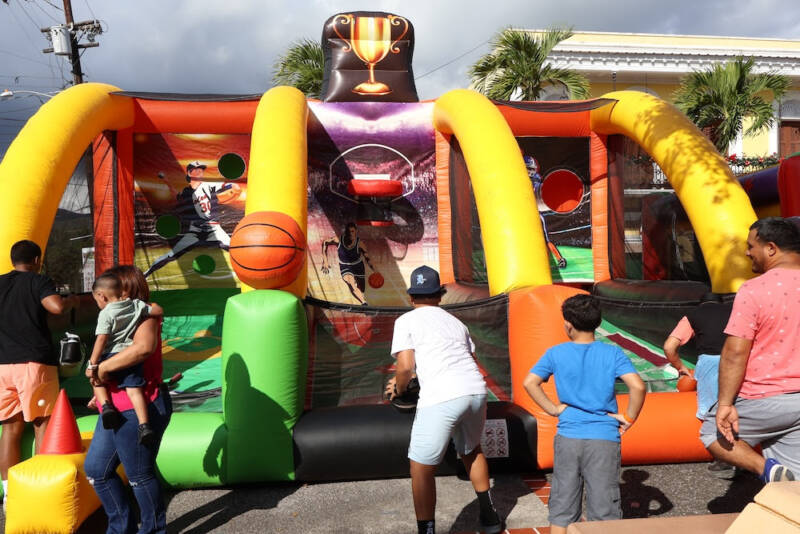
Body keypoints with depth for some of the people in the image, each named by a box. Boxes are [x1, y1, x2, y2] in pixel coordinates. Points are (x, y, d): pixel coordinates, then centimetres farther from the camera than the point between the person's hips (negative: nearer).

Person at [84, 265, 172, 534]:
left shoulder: (144, 315, -13)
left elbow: (144, 347, -35)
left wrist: (102, 368, -28)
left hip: (138, 409, -10)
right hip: (116, 409, 10)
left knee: (140, 475, 2)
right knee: (96, 469, 16)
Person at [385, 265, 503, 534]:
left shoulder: (406, 321, 8)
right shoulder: (456, 322, 24)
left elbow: (406, 366, -3)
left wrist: (398, 388, 17)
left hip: (440, 399, -6)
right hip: (476, 391, 6)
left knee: (421, 468, 10)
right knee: (471, 451, 31)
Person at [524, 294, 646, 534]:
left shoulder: (556, 354, -2)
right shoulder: (613, 353, -4)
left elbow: (529, 382, -8)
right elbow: (638, 386, -15)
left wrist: (553, 409, 0)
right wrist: (629, 419, -2)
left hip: (567, 438, 1)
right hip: (604, 439, 0)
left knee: (562, 507, 13)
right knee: (604, 509, 10)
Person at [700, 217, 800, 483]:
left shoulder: (754, 290, -16)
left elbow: (735, 353, -19)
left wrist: (725, 404, -14)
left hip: (765, 400, -6)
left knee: (712, 434, 15)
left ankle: (767, 468, -7)